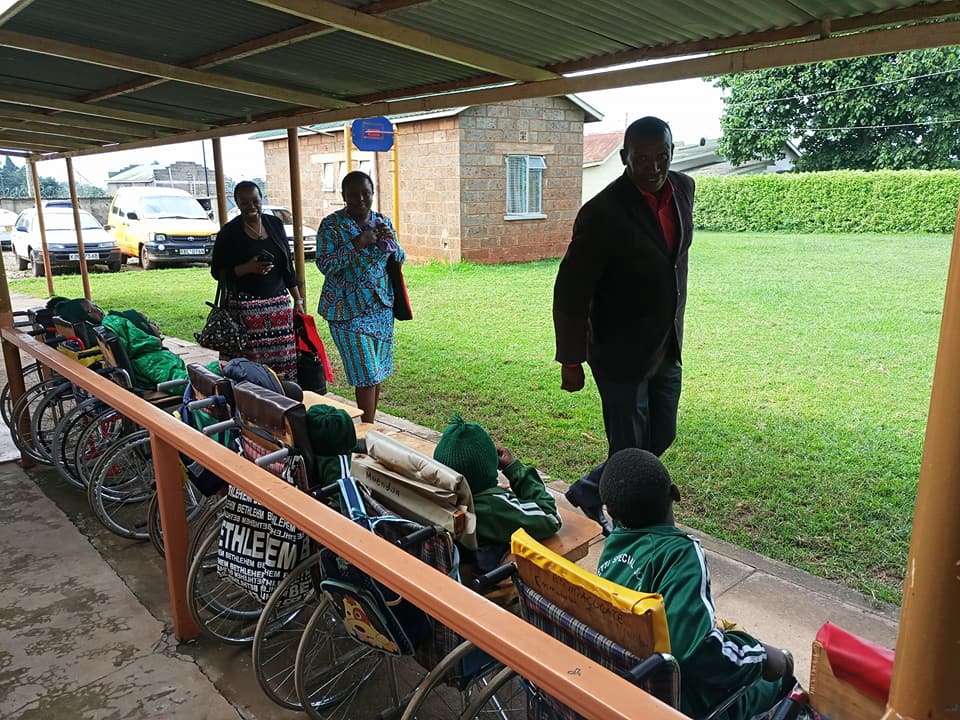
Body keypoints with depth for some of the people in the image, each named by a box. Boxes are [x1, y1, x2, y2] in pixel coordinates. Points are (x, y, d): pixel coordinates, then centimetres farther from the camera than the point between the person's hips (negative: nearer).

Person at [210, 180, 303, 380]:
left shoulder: (275, 224, 11)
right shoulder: (229, 232, -1)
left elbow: (287, 266, 15)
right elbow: (217, 271, 0)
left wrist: (298, 300, 11)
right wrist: (247, 268, -16)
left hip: (279, 302, 4)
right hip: (246, 307, -3)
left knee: (284, 358, -2)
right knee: (253, 362, -8)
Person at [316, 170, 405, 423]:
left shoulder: (383, 221, 7)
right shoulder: (331, 224, -8)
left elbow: (399, 259, 14)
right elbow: (324, 265, -16)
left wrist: (391, 242, -7)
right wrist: (357, 243, -22)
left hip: (381, 307, 5)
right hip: (348, 310, -5)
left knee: (377, 371, 11)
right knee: (366, 373, -8)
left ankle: (369, 426, 25)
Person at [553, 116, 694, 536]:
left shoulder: (683, 188, 1)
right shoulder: (603, 213, -22)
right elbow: (571, 293, -18)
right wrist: (571, 361, -14)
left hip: (667, 348, 8)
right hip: (622, 355, -8)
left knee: (660, 438, 18)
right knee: (630, 452, 5)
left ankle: (588, 492, 38)